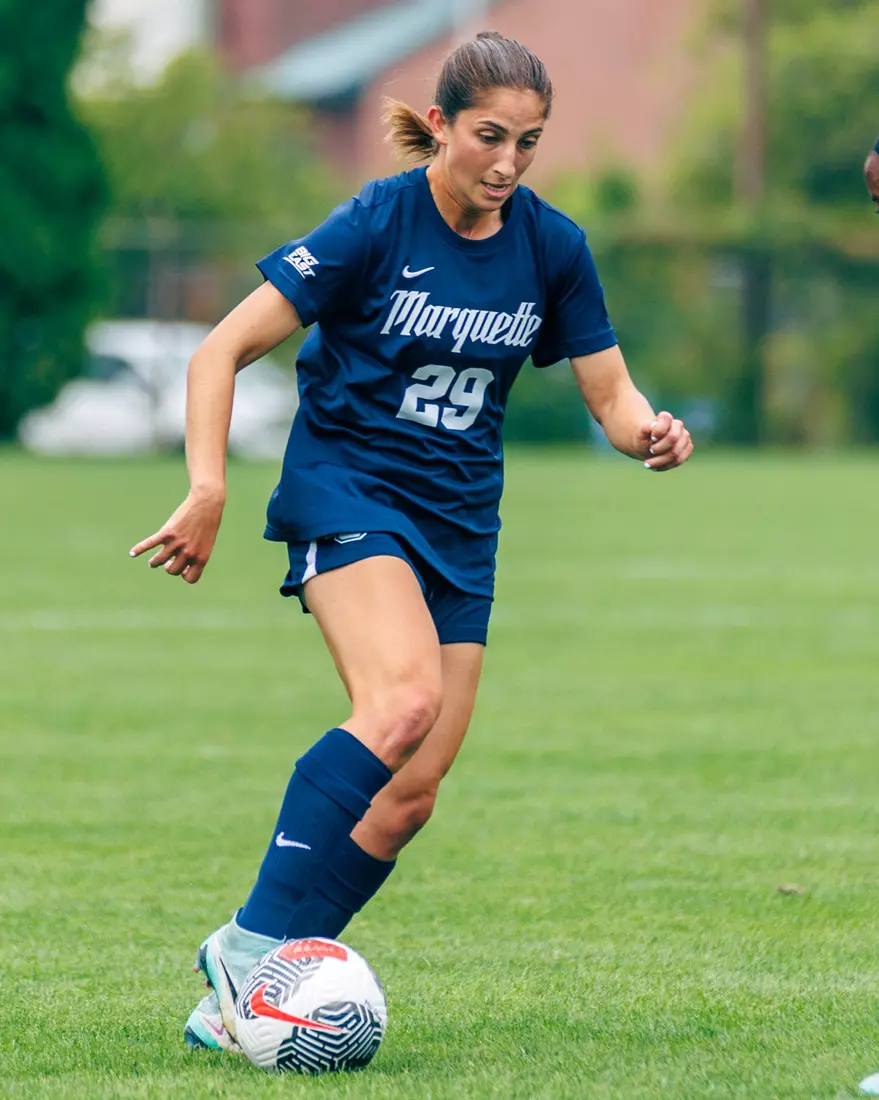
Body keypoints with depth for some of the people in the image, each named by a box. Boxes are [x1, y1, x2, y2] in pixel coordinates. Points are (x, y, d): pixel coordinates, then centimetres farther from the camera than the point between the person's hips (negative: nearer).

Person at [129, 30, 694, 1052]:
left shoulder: (551, 245, 1)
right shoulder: (377, 222, -13)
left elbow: (612, 396, 8)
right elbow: (223, 349, -11)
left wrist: (651, 433, -16)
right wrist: (207, 489, -22)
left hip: (458, 523, 5)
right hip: (346, 484, -5)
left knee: (408, 797, -4)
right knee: (404, 700, -31)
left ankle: (236, 1002, 6)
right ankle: (253, 944, -28)